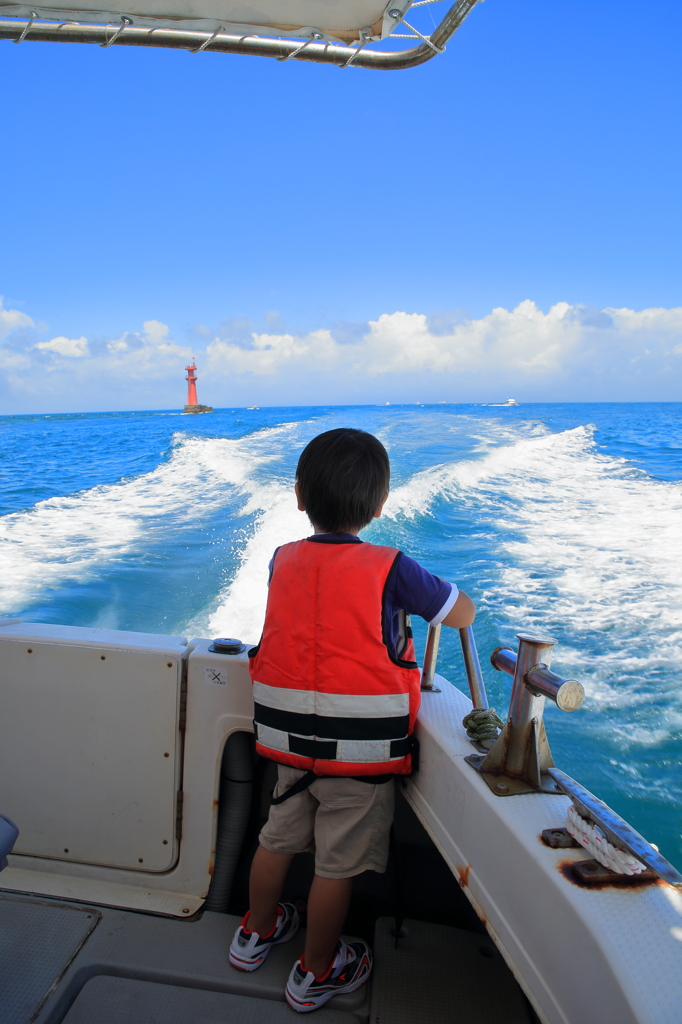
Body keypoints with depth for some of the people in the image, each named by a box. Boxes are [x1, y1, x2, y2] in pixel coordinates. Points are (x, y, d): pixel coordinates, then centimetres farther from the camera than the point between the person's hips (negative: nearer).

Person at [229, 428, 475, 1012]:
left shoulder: (283, 560, 0)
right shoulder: (390, 569, -14)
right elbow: (465, 614, -2)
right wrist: (426, 596, 17)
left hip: (290, 738, 5)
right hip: (360, 746, -5)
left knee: (279, 838, 24)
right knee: (338, 864, 13)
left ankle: (256, 932, 46)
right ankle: (316, 974, 32)